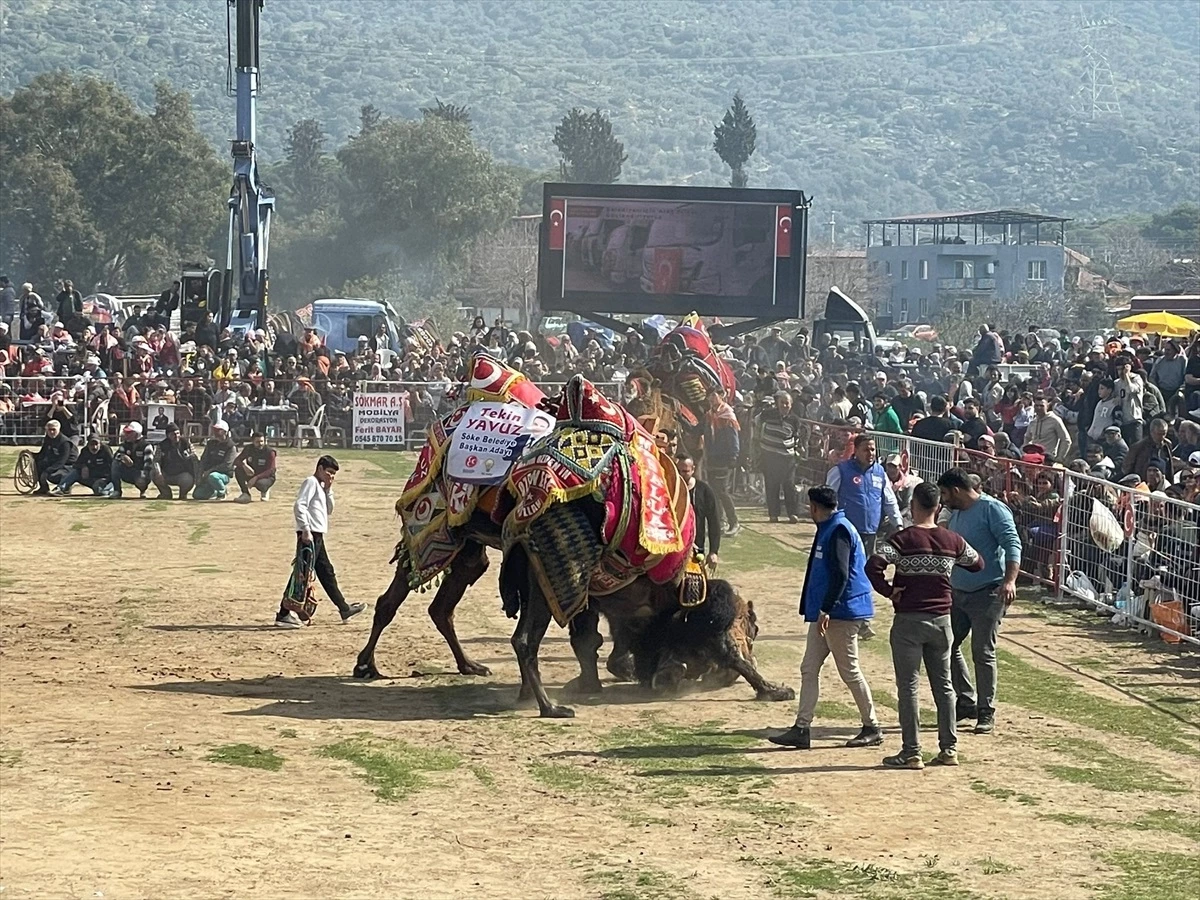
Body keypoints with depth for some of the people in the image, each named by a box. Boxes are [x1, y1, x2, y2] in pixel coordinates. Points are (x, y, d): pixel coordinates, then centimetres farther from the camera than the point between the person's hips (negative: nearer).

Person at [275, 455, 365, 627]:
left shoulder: (320, 486, 23)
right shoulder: (311, 482, -6)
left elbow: (329, 510, 24)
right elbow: (299, 506, -18)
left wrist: (328, 490, 13)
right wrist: (305, 529, -24)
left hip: (317, 536, 10)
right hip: (309, 535, -10)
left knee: (327, 573, 16)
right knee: (302, 574, -11)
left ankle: (344, 609, 25)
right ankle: (284, 614, -11)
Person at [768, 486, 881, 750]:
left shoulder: (839, 530, -15)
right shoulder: (826, 530, 16)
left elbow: (841, 575, -23)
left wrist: (826, 609, -25)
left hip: (841, 612, -10)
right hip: (825, 614, 10)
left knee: (850, 671, -3)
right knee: (809, 669, 7)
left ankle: (872, 728, 7)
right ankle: (802, 729, 7)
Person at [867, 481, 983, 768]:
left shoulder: (902, 539, -11)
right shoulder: (953, 541, 2)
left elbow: (873, 566, -24)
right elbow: (977, 564, 18)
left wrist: (889, 591, -10)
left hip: (908, 621, -4)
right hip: (941, 620, 4)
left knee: (908, 687, 1)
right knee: (943, 685, 13)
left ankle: (911, 753, 0)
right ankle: (949, 749, 15)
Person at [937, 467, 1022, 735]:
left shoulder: (992, 509, -12)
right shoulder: (956, 514, 14)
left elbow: (1013, 545, -19)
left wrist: (1009, 580, -31)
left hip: (987, 593, -9)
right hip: (957, 592, 9)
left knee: (983, 653, -4)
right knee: (947, 647, 8)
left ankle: (986, 712, 5)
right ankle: (966, 701, 20)